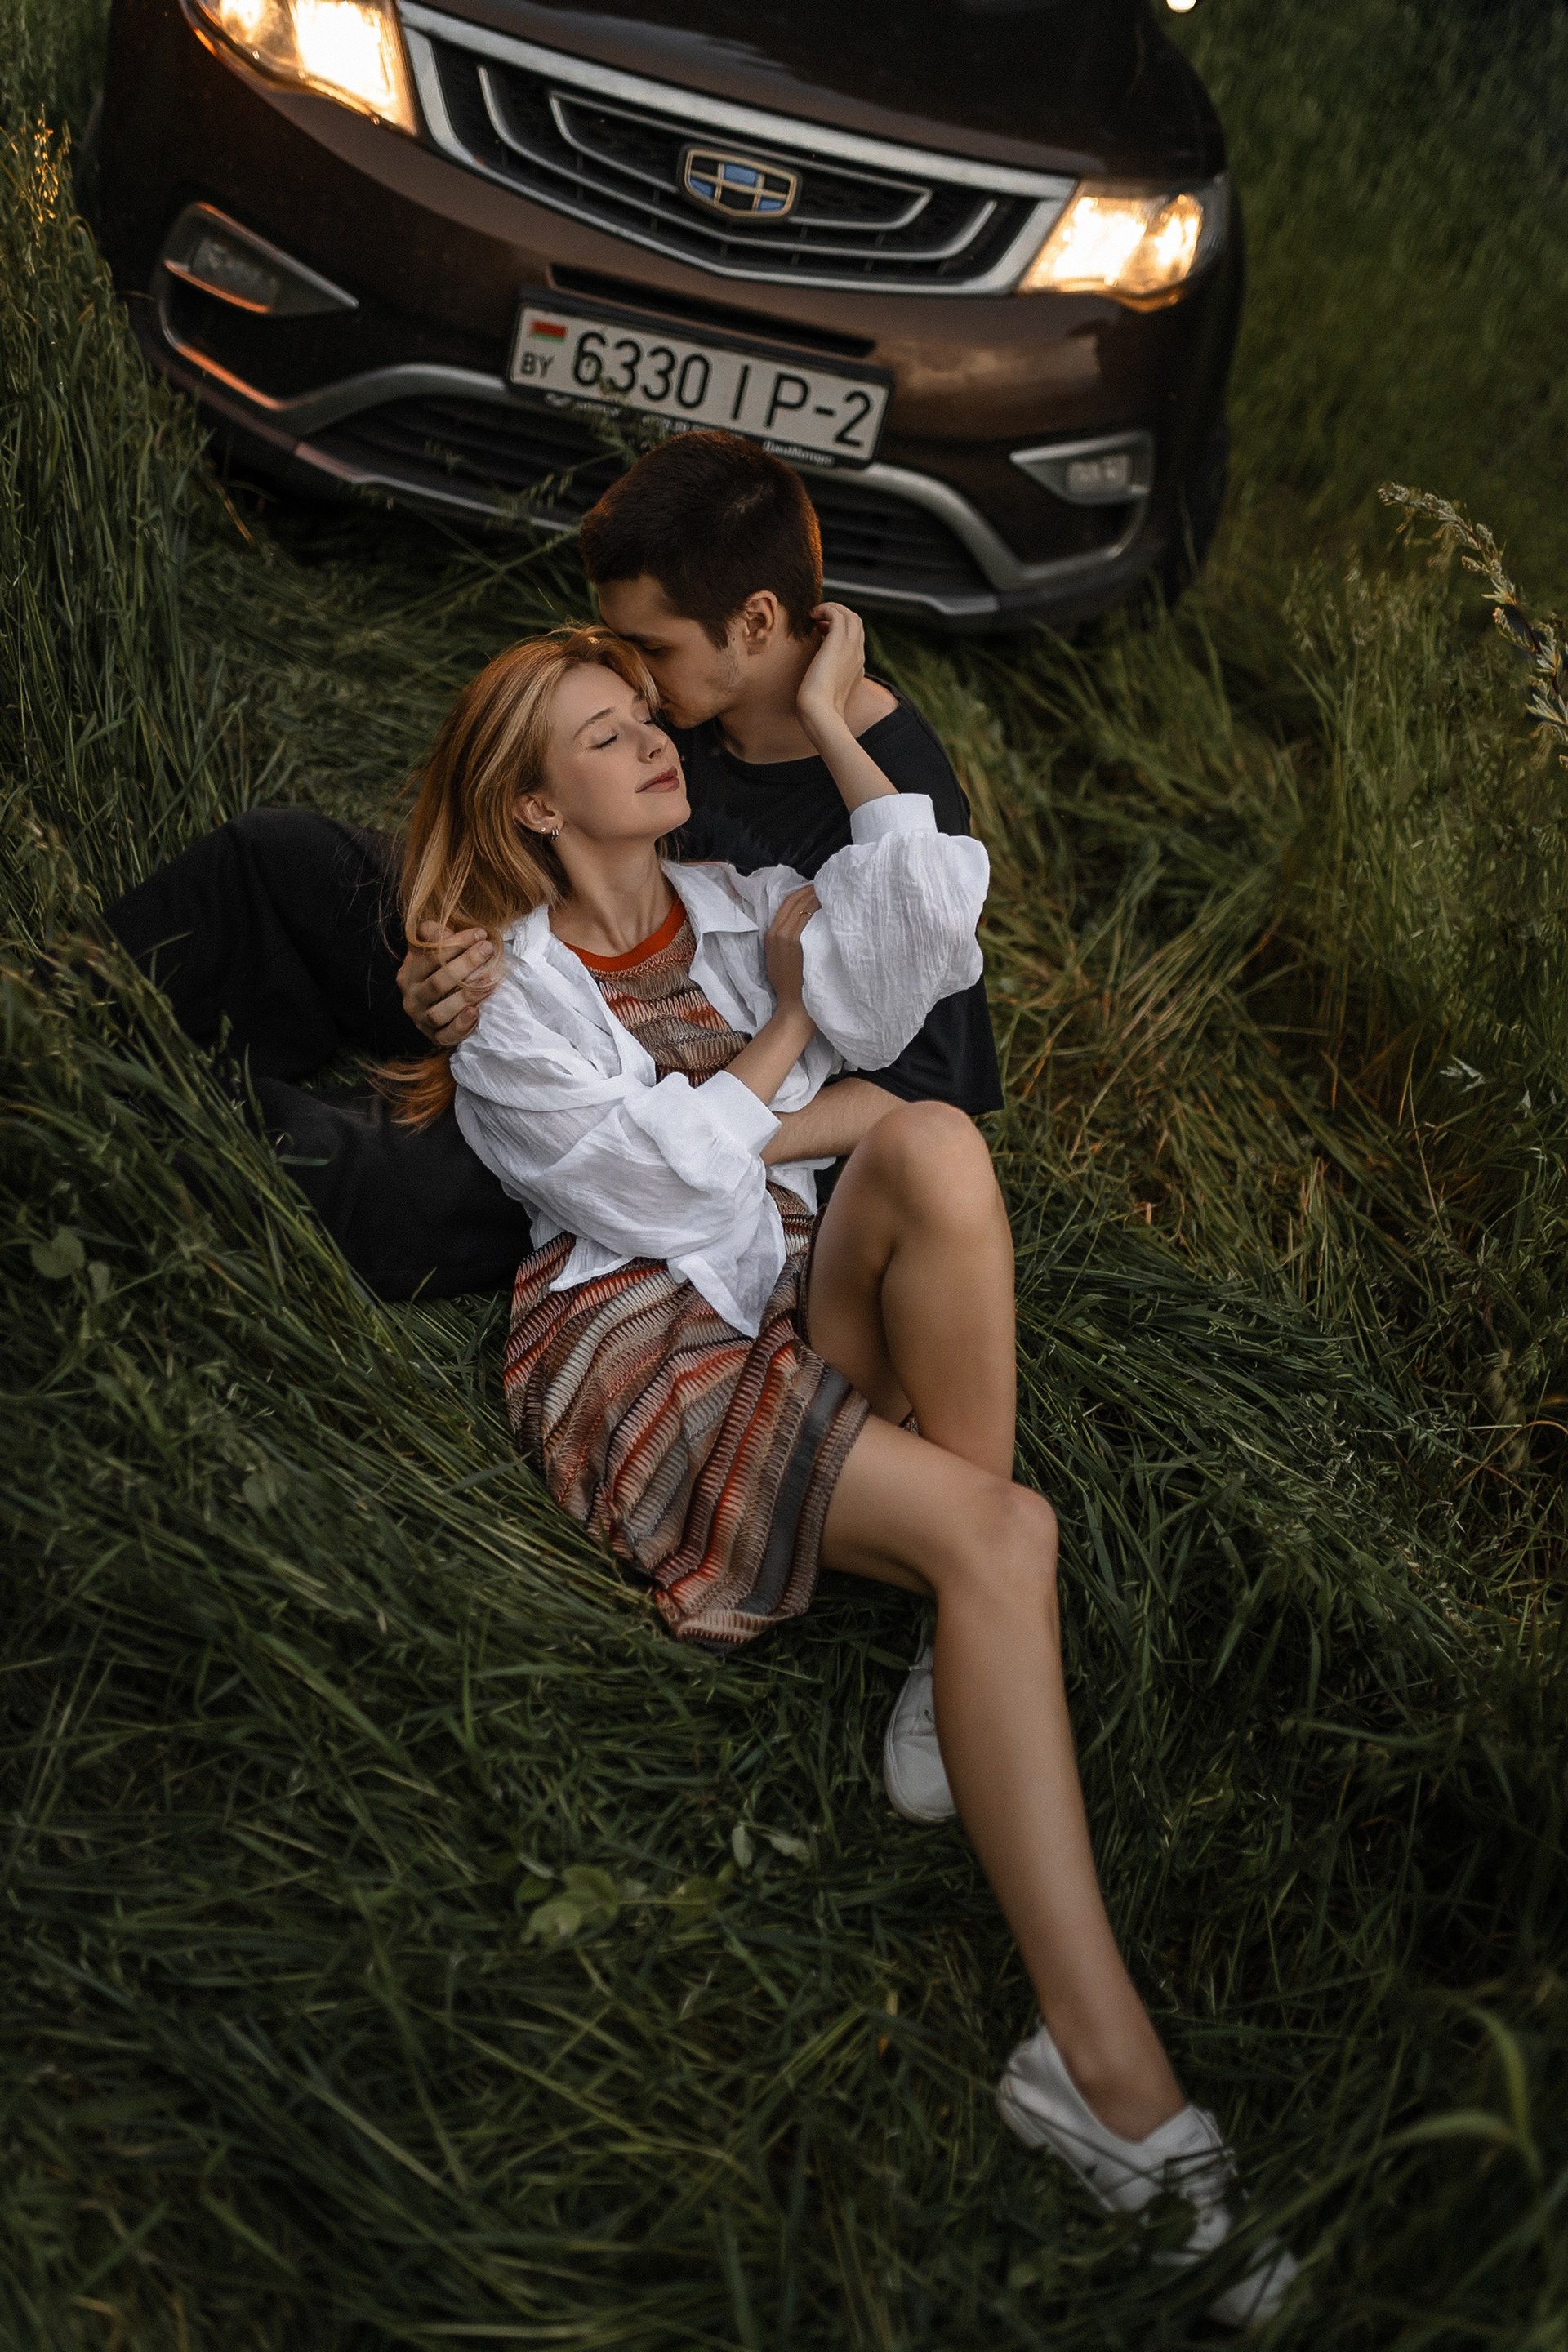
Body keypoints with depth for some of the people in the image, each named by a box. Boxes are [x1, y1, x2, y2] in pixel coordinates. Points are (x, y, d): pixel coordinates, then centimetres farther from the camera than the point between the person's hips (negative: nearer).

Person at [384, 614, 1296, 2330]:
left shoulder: (744, 907, 22)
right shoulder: (504, 990, 7)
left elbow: (923, 939, 0)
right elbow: (674, 1172, -7)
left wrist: (836, 732, 5)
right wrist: (782, 1029, 6)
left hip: (813, 1310, 5)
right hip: (641, 1337, -5)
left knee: (935, 1144, -31)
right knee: (993, 1535, -30)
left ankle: (962, 1647, -22)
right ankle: (1105, 2068, -34)